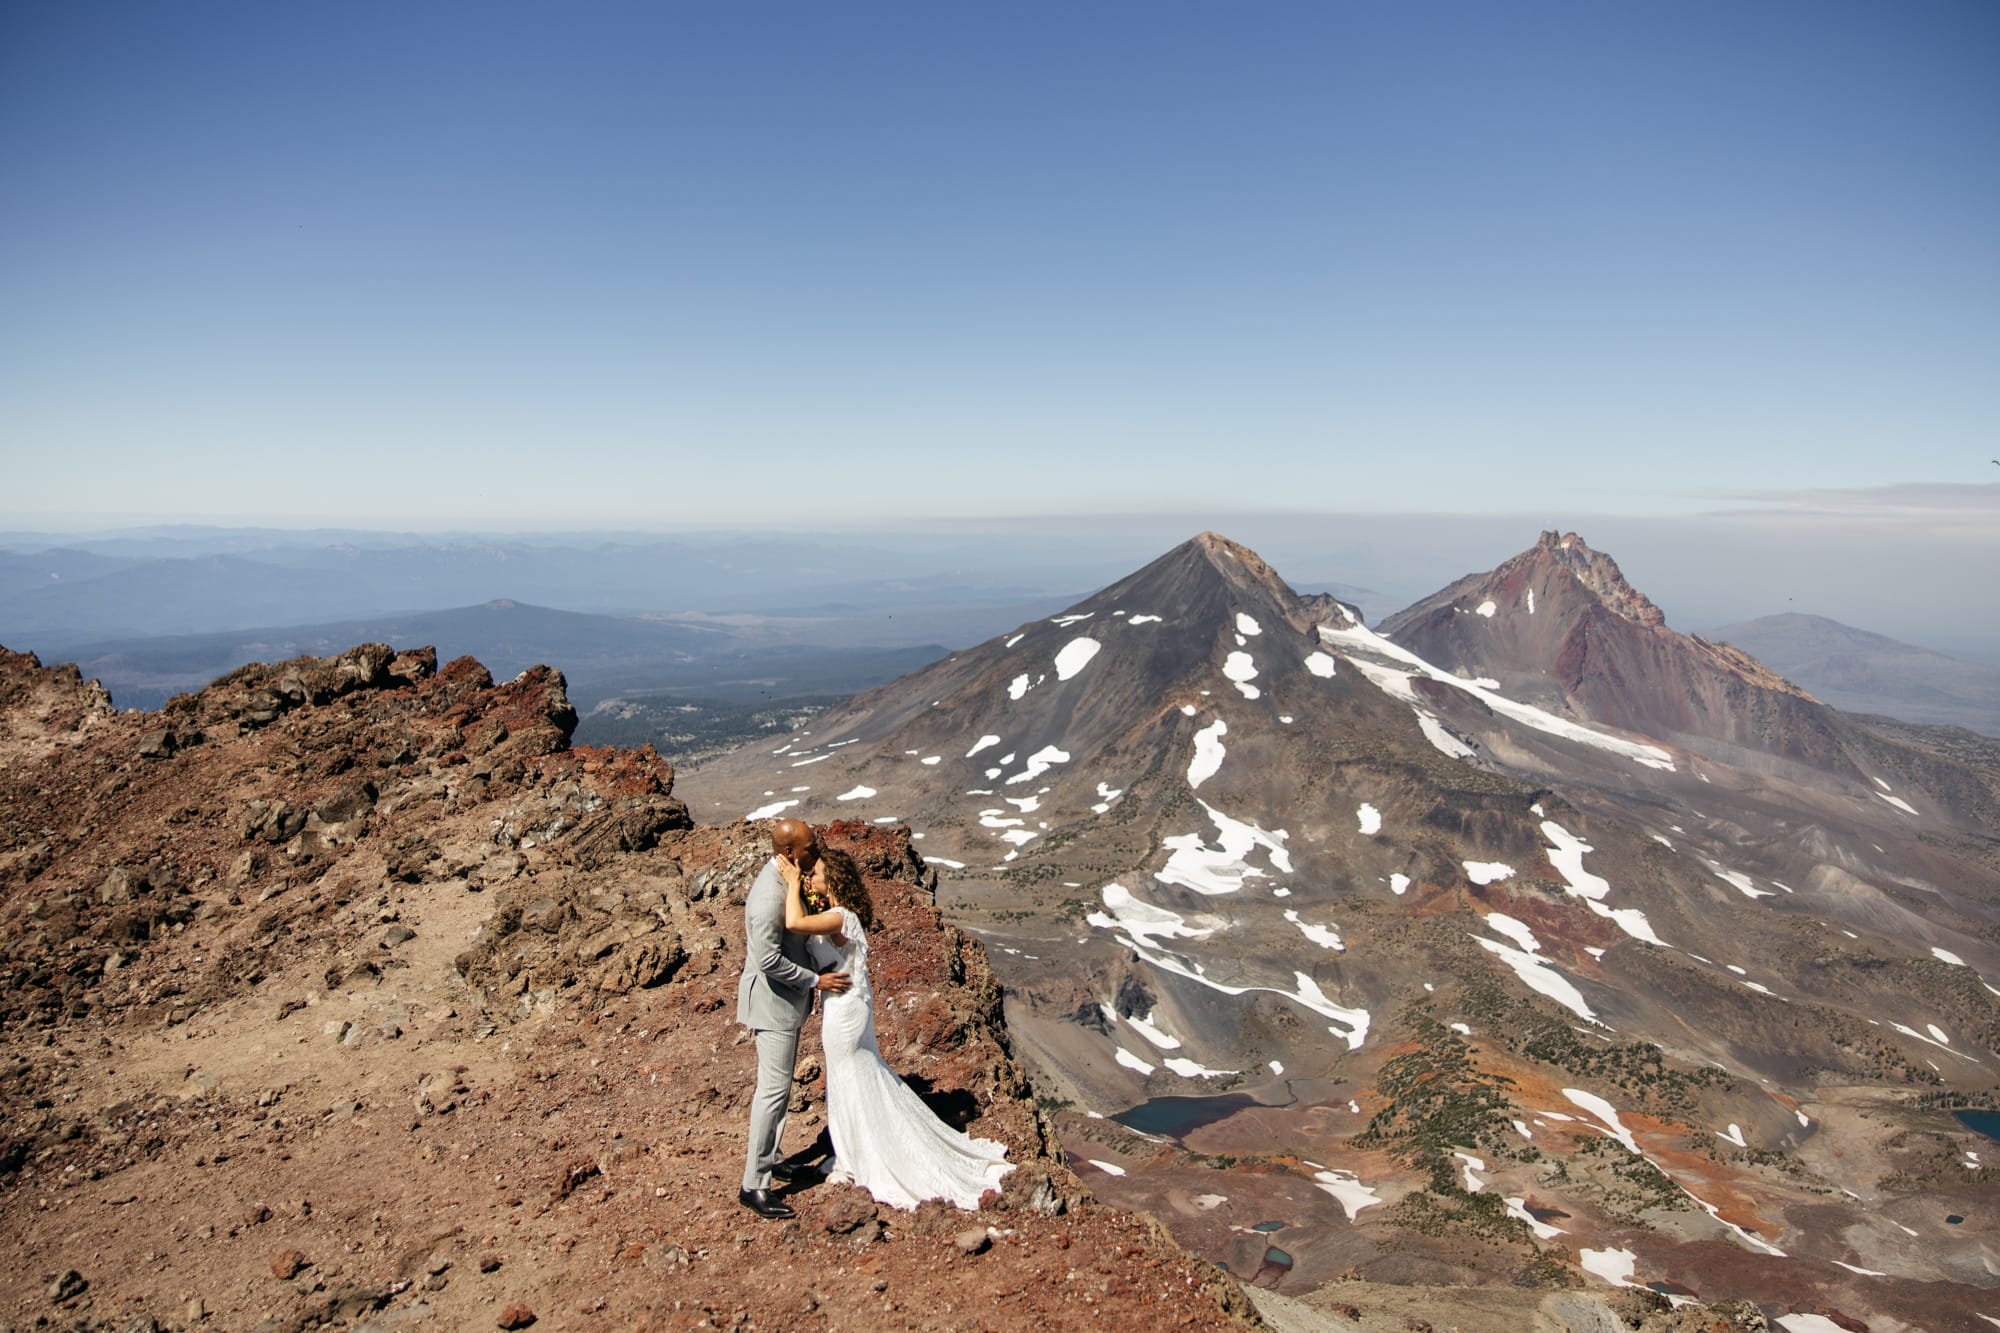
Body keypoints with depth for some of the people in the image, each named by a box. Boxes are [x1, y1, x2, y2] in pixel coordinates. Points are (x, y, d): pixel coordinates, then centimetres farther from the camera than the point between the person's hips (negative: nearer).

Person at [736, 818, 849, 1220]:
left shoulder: (786, 877, 2)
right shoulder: (769, 896, -29)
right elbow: (768, 959, -28)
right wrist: (816, 980, -21)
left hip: (787, 997, 10)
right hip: (772, 1001, -10)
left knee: (777, 1084, 20)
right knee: (774, 1089, -5)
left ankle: (768, 1158, 35)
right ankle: (753, 1184, 4)